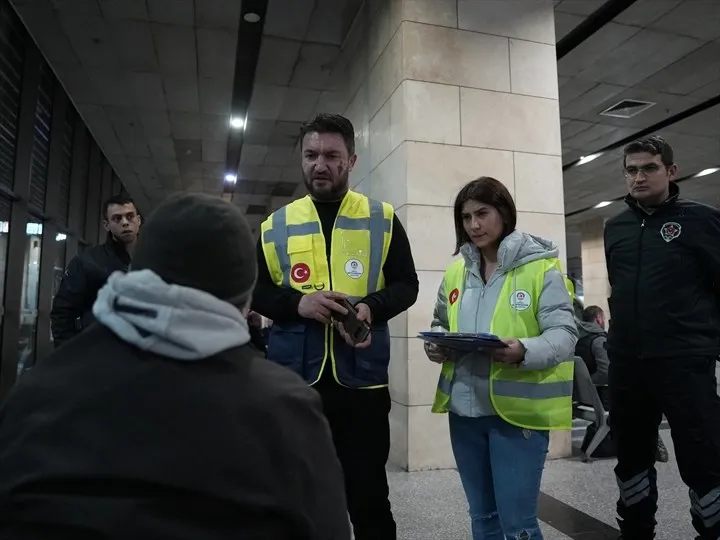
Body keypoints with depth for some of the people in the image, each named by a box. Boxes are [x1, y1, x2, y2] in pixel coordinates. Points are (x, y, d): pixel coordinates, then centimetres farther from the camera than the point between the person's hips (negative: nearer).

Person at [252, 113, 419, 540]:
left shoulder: (383, 219, 4)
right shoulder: (277, 224, 7)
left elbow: (406, 285, 3)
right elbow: (254, 291, 7)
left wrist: (372, 307, -18)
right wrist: (297, 303, -13)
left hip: (361, 378, -1)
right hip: (294, 378, 2)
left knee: (369, 496, 11)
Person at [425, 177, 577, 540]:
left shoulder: (541, 266, -7)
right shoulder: (456, 271, 9)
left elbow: (564, 335, -12)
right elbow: (441, 323, 18)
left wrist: (524, 352, -31)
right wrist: (436, 345, -4)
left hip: (517, 409, -5)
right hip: (464, 408, 5)